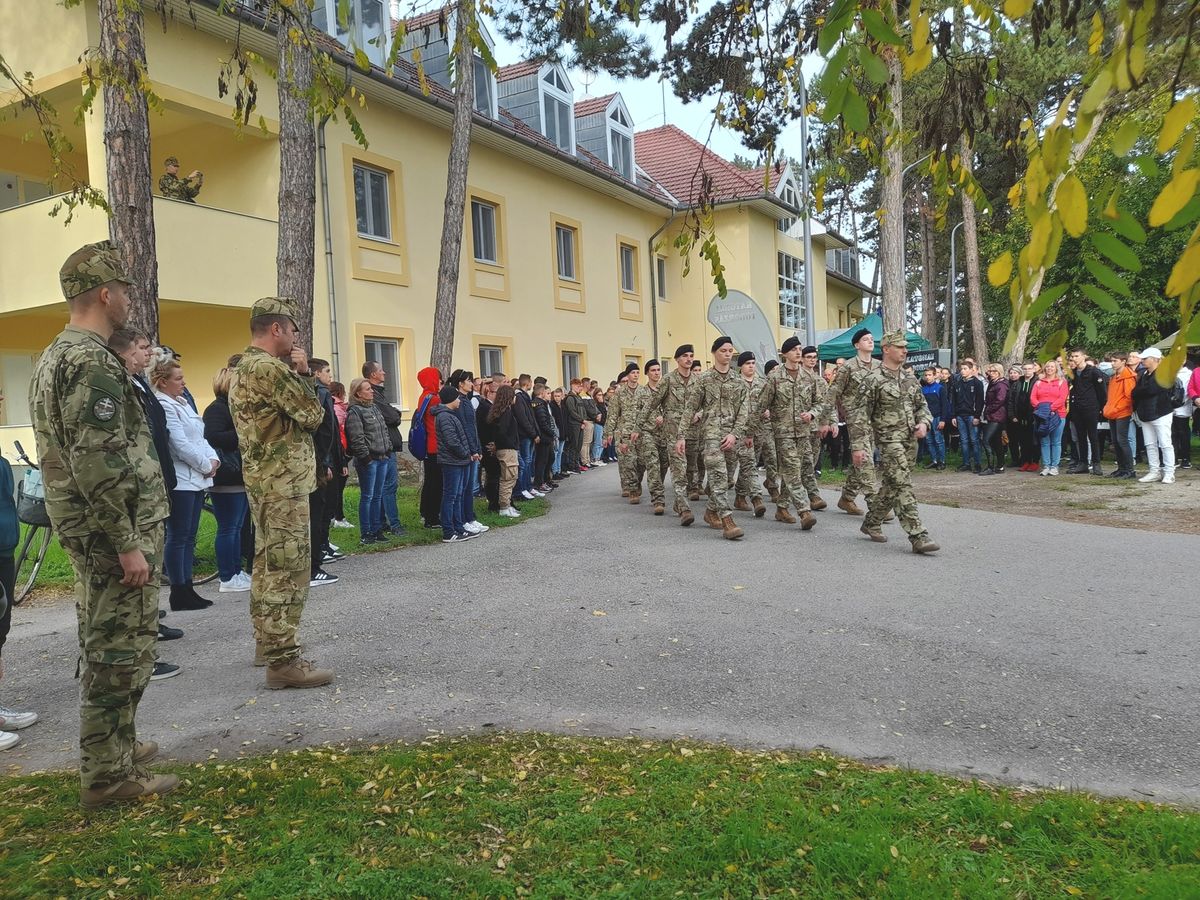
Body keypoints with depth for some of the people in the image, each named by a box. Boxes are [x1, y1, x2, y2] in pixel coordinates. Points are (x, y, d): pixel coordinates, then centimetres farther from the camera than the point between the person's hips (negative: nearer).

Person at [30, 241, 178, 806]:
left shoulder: (54, 356, 14)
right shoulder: (93, 361, -19)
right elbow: (98, 462, -26)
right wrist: (128, 543, -22)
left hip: (84, 529, 11)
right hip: (114, 532, -11)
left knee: (103, 648, 20)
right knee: (120, 652, -1)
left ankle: (112, 746, 34)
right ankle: (109, 775, 10)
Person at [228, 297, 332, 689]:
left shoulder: (243, 369, 16)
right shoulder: (269, 368, -17)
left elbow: (292, 408, 15)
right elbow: (314, 415, -13)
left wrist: (299, 373, 2)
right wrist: (302, 373, -1)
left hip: (264, 481, 11)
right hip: (284, 484, -11)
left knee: (268, 563, 18)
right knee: (288, 570, -8)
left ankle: (267, 641, 29)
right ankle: (283, 660, -5)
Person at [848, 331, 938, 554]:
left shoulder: (910, 379, 13)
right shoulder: (873, 380, -8)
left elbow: (922, 405, 23)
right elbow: (859, 414, -10)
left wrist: (923, 423, 0)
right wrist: (858, 446, -15)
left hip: (911, 441, 7)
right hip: (889, 440, -7)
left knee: (891, 486, 14)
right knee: (903, 487, -12)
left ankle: (871, 523, 31)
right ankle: (918, 537, -14)